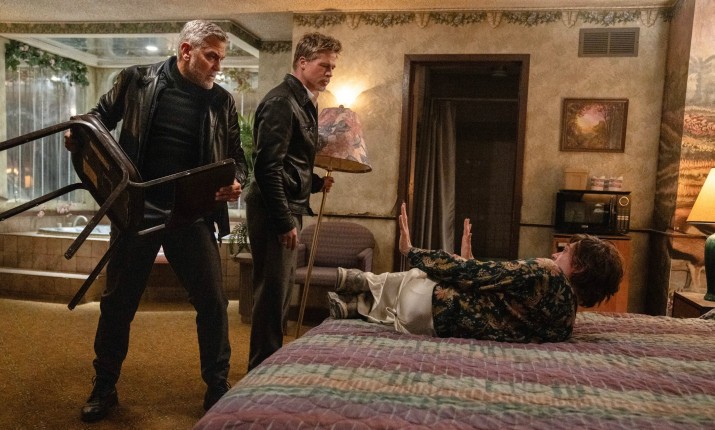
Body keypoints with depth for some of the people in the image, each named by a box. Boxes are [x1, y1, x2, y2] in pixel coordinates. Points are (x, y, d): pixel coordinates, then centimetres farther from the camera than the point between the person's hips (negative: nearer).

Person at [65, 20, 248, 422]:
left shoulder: (223, 101, 2)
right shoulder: (137, 81, 0)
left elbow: (236, 156, 7)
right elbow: (100, 117, 13)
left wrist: (235, 182, -14)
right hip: (137, 210, 0)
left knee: (213, 302, 1)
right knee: (118, 302, 11)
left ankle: (218, 388, 21)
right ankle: (104, 387, 33)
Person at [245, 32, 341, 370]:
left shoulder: (305, 104, 16)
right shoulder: (281, 101, -13)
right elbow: (267, 166, -20)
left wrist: (316, 183, 11)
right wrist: (284, 220, -20)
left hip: (289, 207, 10)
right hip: (275, 210, -10)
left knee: (281, 291, 16)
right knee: (272, 292, -3)